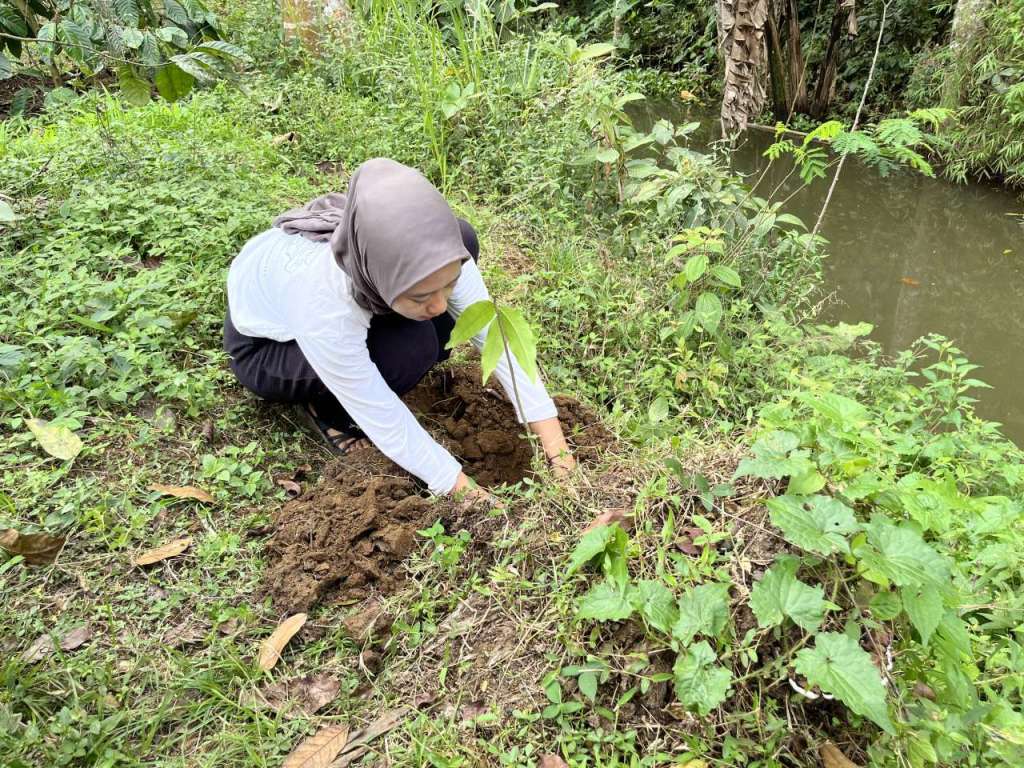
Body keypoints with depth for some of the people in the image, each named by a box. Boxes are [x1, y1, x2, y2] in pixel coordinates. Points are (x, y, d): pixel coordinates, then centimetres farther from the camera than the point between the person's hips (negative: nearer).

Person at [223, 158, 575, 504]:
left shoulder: (431, 252, -32)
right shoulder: (324, 307, -43)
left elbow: (492, 332, -24)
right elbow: (386, 422, -33)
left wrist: (552, 435, -26)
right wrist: (468, 492, -28)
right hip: (265, 345, -5)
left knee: (464, 238, -14)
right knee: (409, 348, -33)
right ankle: (324, 404, -2)